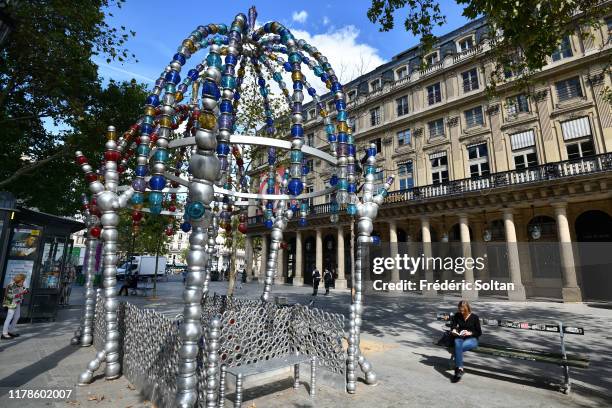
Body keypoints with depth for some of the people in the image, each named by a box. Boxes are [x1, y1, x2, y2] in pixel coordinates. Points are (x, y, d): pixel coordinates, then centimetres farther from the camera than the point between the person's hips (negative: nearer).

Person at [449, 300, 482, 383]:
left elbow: (479, 332, 2)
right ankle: (460, 368, -38)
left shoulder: (474, 317, 0)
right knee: (457, 345, -36)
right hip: (459, 337, 3)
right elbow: (452, 326, 11)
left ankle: (457, 368, -25)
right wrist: (453, 331, -11)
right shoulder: (457, 316, 8)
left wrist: (470, 333, -14)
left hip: (472, 339, -3)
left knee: (458, 348, -34)